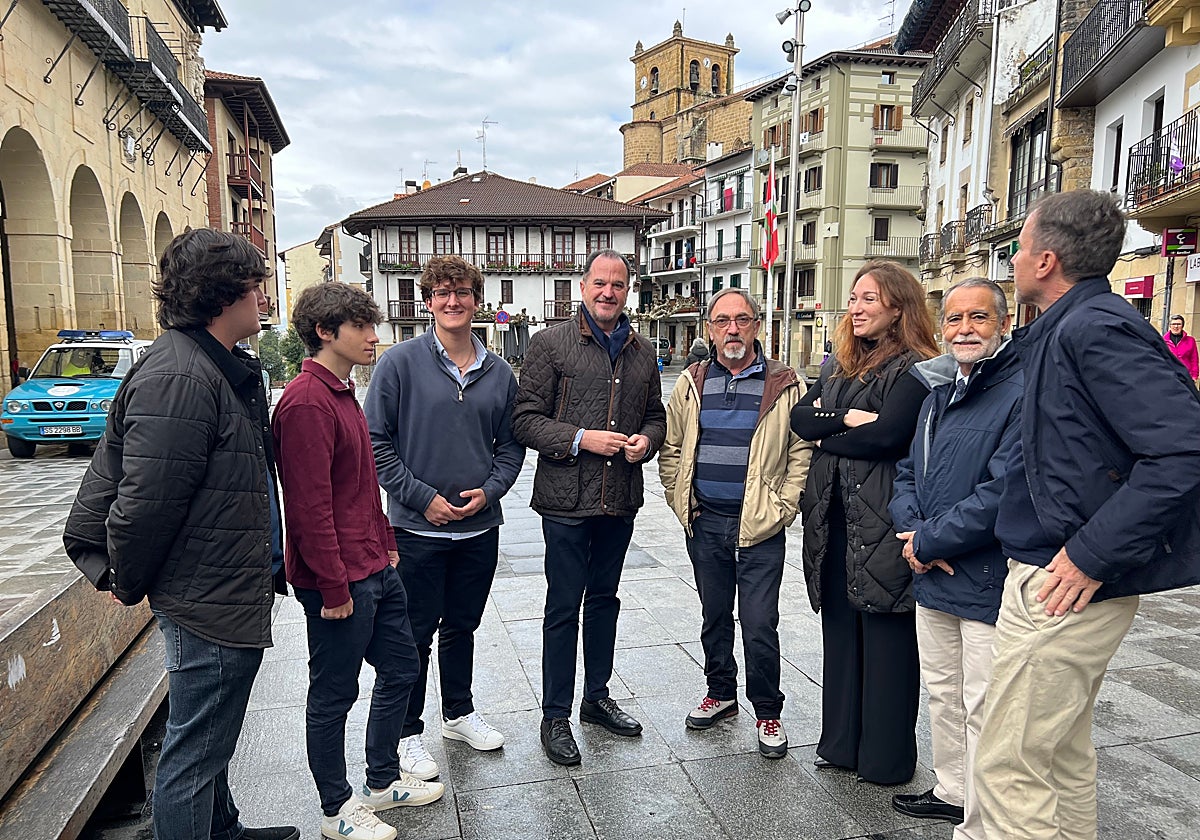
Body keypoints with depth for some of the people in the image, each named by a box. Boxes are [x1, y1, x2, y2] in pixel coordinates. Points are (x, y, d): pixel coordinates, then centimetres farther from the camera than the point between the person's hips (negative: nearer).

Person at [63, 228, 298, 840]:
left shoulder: (219, 367, 12)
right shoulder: (178, 379, -23)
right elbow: (145, 501, -25)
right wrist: (130, 582, -8)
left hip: (228, 595, 11)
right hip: (211, 604, -11)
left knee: (207, 740, 27)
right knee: (194, 755, 6)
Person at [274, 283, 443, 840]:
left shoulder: (341, 393, 13)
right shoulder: (306, 402, -20)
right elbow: (311, 506, -22)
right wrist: (335, 588, -20)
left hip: (376, 569, 10)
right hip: (340, 581, -10)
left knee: (400, 670, 19)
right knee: (334, 695, 8)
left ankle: (383, 782, 37)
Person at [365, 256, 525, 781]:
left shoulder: (499, 373, 4)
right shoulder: (400, 363, -8)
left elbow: (511, 445, 9)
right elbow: (376, 441, -8)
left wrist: (489, 490, -8)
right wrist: (423, 497, -13)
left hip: (480, 527, 4)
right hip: (417, 527, -4)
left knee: (462, 626, 19)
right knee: (415, 634, 8)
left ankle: (459, 714, 38)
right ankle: (408, 733, 26)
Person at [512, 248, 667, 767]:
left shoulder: (642, 352, 10)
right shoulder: (552, 343, -5)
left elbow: (656, 414, 18)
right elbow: (524, 419, -9)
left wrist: (646, 440, -4)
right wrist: (580, 439, -20)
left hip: (621, 499, 5)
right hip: (567, 497, -5)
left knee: (604, 599, 18)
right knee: (564, 607, 3)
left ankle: (596, 696, 34)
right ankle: (555, 716, 18)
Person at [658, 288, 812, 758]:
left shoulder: (784, 385, -3)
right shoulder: (692, 383, 6)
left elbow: (802, 453, -2)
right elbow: (671, 449, 11)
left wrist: (782, 509, -7)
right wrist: (683, 503, 5)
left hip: (760, 527, -3)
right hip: (705, 525, 4)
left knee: (759, 626, 0)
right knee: (714, 617, 17)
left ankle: (768, 713, 20)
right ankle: (721, 693, 37)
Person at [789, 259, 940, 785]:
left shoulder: (914, 368, -7)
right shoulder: (838, 365, 16)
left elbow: (888, 434, -20)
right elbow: (801, 417, 5)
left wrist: (826, 439, -5)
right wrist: (847, 418, -14)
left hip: (883, 519, -7)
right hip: (832, 515, 7)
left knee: (886, 635, 3)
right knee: (839, 628, 14)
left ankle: (886, 757, 18)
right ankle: (840, 742, 27)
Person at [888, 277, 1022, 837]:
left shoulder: (1023, 392, -15)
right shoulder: (938, 390, 12)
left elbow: (1002, 494, -23)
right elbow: (906, 472, 13)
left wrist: (927, 542, -14)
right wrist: (913, 529, -6)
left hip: (988, 584, -8)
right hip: (931, 579, 8)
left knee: (983, 712, 3)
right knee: (941, 693, 22)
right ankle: (951, 791, 40)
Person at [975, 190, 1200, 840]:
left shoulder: (1095, 328, -17)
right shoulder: (1062, 330, 13)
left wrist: (1092, 554, -23)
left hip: (1066, 581, -10)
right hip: (1061, 575, 10)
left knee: (1008, 767, -2)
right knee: (1063, 755, 23)